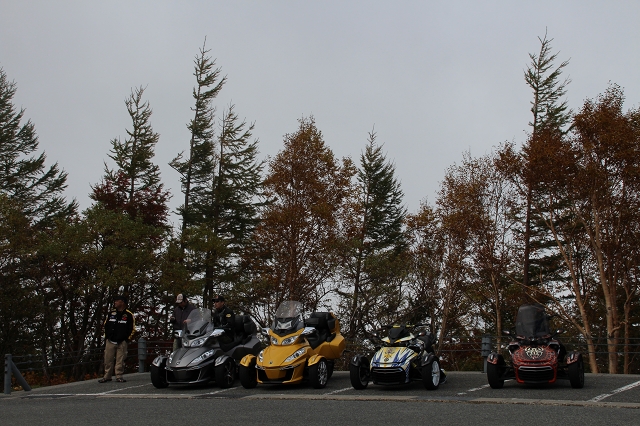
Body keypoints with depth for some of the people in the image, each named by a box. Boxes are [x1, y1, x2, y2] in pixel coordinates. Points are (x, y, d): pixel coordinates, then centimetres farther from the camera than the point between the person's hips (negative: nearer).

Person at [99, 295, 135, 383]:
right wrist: (106, 337, 11)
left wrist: (127, 339, -2)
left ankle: (119, 376, 6)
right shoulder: (111, 313, 11)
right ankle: (107, 376, 13)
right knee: (108, 359, 4)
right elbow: (106, 325, 18)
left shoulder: (129, 315, 0)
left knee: (120, 360, -2)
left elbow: (132, 328, 3)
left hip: (122, 342, -3)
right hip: (110, 342, 3)